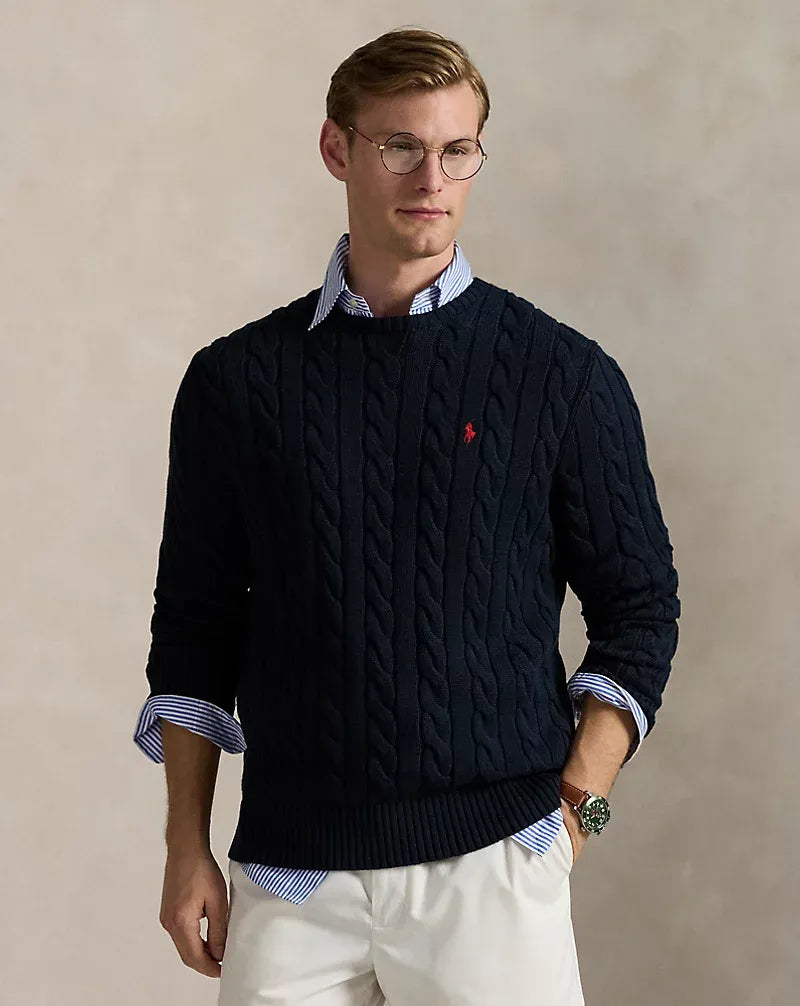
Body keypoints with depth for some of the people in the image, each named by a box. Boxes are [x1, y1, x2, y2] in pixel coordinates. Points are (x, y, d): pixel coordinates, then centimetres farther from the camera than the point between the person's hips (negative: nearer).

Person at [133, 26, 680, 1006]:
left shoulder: (564, 374, 2)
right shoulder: (236, 381, 6)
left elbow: (640, 606, 6)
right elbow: (194, 631, 10)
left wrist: (576, 800, -3)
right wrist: (187, 848, 6)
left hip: (493, 861, -1)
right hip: (287, 873, 1)